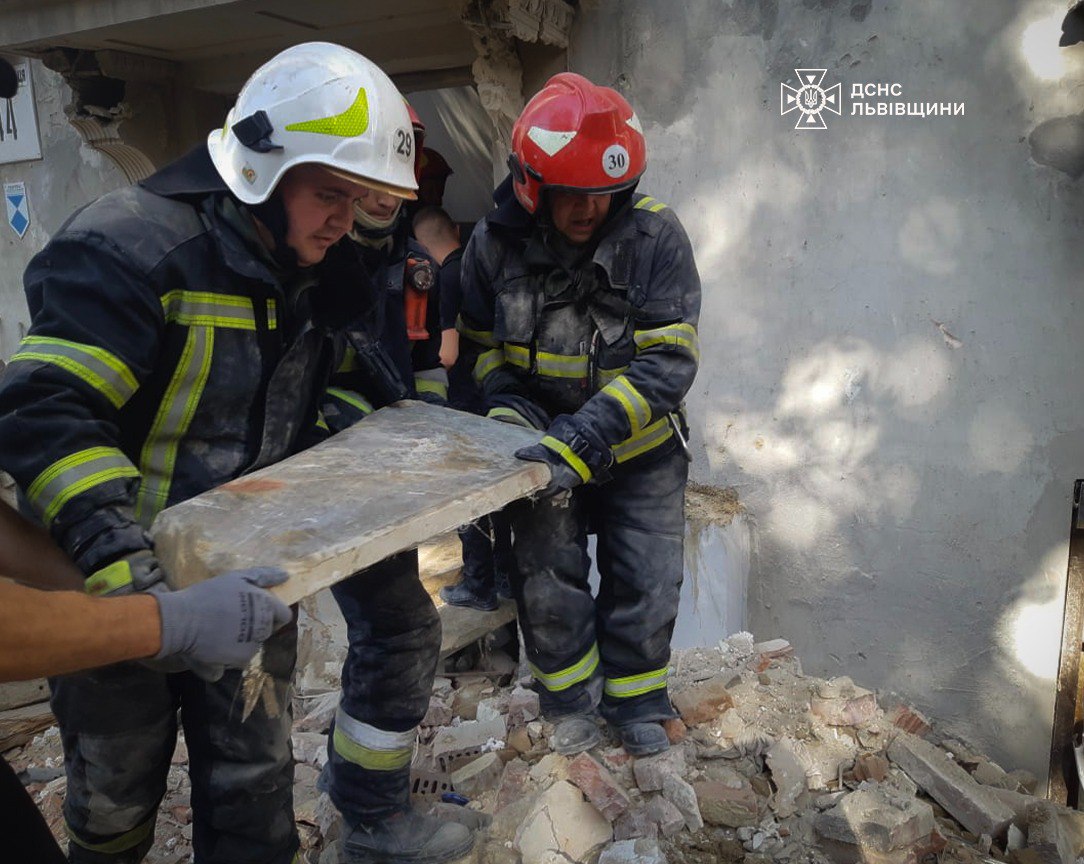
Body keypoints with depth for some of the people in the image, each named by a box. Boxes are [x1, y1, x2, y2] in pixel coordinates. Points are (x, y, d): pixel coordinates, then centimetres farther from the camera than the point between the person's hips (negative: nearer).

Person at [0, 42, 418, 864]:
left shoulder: (321, 273, 2)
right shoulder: (133, 245, -21)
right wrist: (120, 561, -39)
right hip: (119, 583, -4)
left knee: (255, 782, 15)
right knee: (117, 792, 18)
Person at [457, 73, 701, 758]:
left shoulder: (655, 237, -20)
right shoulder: (495, 244, -13)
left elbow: (668, 361, -26)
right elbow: (481, 343, 2)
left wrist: (580, 441, -37)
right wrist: (507, 403, -19)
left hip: (642, 448, 0)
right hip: (548, 444, 1)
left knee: (646, 582, 8)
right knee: (549, 581, 4)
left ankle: (637, 705, 35)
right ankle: (572, 701, 32)